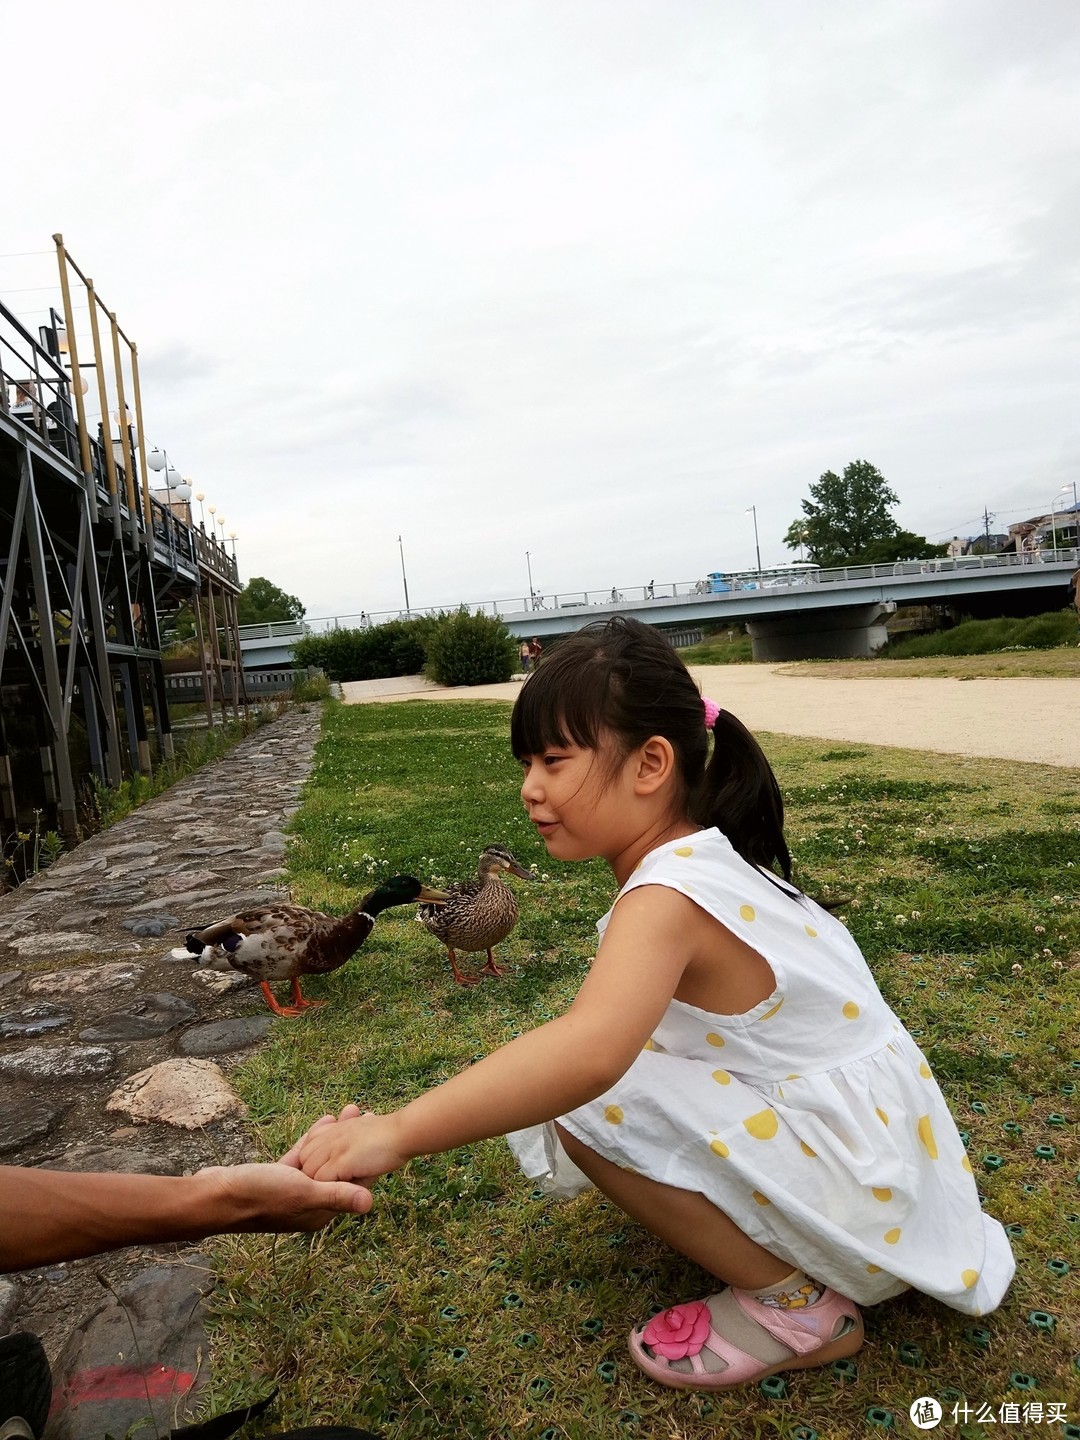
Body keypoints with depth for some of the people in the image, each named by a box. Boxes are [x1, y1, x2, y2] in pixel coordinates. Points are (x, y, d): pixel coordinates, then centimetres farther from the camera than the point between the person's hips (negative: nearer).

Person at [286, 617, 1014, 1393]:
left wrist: (397, 1133, -44)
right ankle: (801, 1262, 14)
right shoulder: (712, 859, 4)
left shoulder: (668, 897, -25)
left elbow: (589, 1052, -44)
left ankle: (794, 1305, -5)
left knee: (585, 1101, -22)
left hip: (859, 1196, -9)